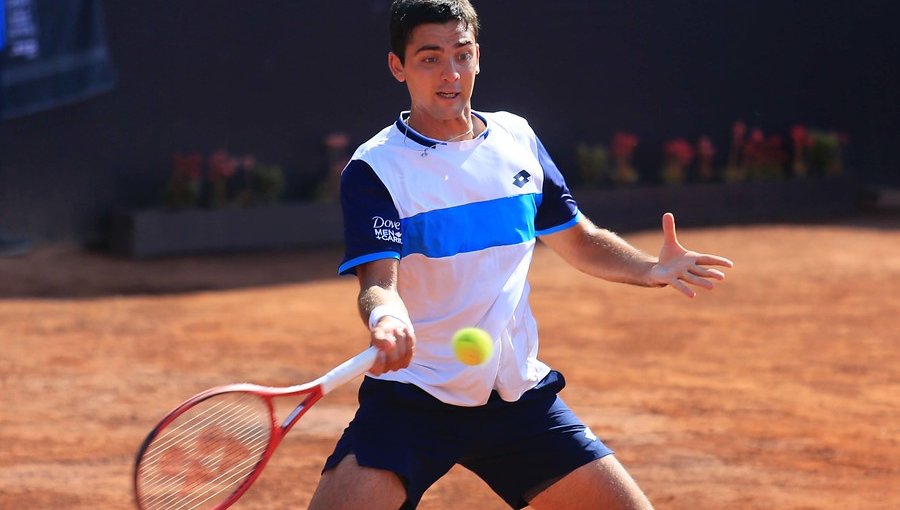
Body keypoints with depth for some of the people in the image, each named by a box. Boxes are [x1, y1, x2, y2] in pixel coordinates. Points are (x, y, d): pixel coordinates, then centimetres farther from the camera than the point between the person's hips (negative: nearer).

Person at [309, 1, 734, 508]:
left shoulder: (518, 138, 8)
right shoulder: (374, 168, -8)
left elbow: (579, 240, 18)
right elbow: (379, 281, -19)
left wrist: (653, 270, -1)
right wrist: (386, 318, -43)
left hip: (519, 395, 5)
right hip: (409, 402, -4)